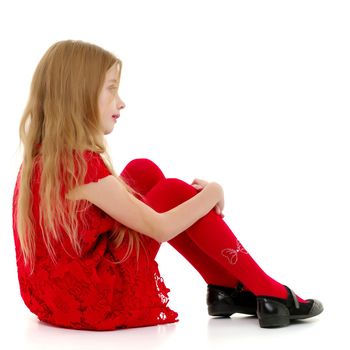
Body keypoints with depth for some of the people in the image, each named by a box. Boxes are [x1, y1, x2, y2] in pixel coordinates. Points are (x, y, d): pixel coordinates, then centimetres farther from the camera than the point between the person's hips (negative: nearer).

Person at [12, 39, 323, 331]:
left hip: (59, 290, 9)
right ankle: (269, 294, 5)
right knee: (175, 193, -5)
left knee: (144, 171, 8)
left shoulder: (42, 154, 3)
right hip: (94, 300, -9)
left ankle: (225, 288, 10)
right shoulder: (82, 164, -24)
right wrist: (212, 193, -4)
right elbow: (160, 228, -20)